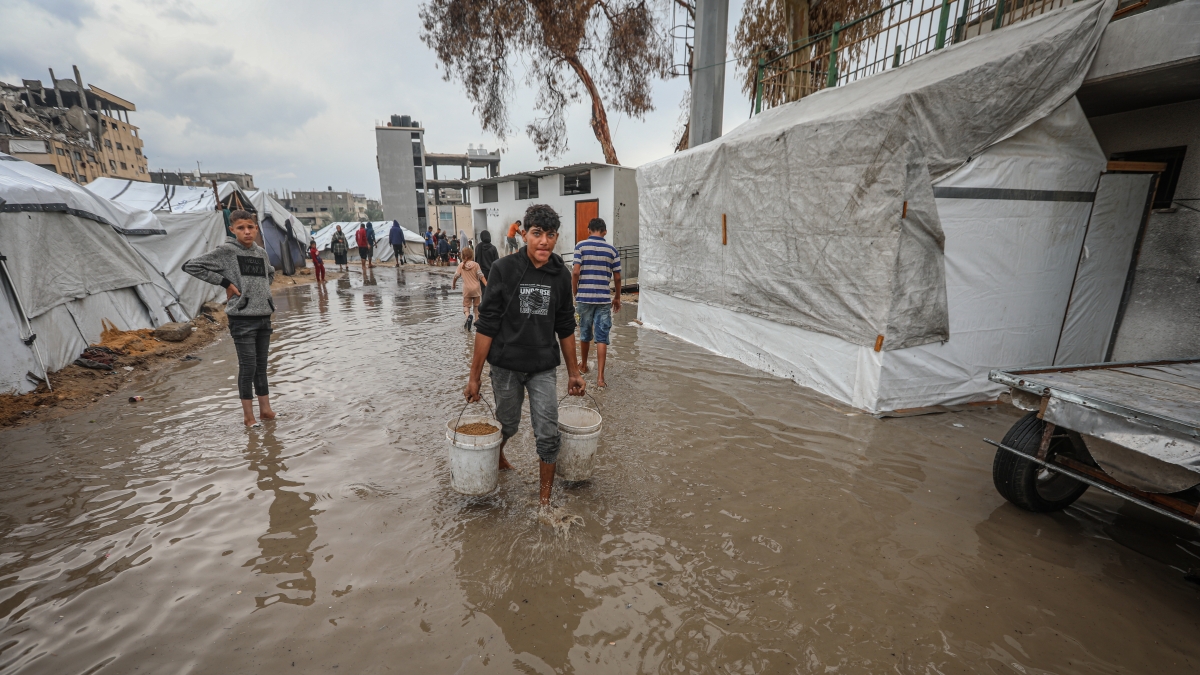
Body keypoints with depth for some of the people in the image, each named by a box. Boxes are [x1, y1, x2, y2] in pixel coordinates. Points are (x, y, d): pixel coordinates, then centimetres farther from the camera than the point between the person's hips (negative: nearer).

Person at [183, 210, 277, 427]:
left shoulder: (261, 253, 10)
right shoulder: (225, 251, -6)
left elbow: (271, 273, 29)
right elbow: (190, 266, -9)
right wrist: (225, 282, -10)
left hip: (264, 317, 5)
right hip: (242, 319, -5)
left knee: (261, 365, 13)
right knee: (248, 367, -1)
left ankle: (265, 409, 22)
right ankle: (248, 415, 10)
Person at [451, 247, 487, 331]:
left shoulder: (461, 265, -2)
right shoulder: (475, 264, -6)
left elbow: (455, 276, 0)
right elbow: (481, 276, -14)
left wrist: (453, 285, 17)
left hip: (466, 289, 0)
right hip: (476, 289, 0)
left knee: (466, 305, 8)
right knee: (476, 306, 15)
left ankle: (468, 316, -23)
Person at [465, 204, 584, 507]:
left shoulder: (561, 274, -2)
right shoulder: (504, 269, -11)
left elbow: (565, 329, 7)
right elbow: (486, 326, -9)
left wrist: (573, 373, 10)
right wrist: (474, 376, -8)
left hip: (544, 368, 2)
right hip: (506, 366, -1)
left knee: (548, 435, 0)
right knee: (508, 424, 17)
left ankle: (545, 499, 20)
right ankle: (495, 457, 52)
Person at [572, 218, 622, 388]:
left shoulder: (581, 246, -2)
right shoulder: (611, 249, 3)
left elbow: (575, 272, -9)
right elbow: (617, 277, 4)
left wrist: (574, 292, 5)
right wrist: (617, 297, 16)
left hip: (584, 296, 0)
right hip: (604, 298, 0)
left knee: (585, 333, 17)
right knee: (602, 337, 1)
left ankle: (583, 365, 37)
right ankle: (600, 376, -4)